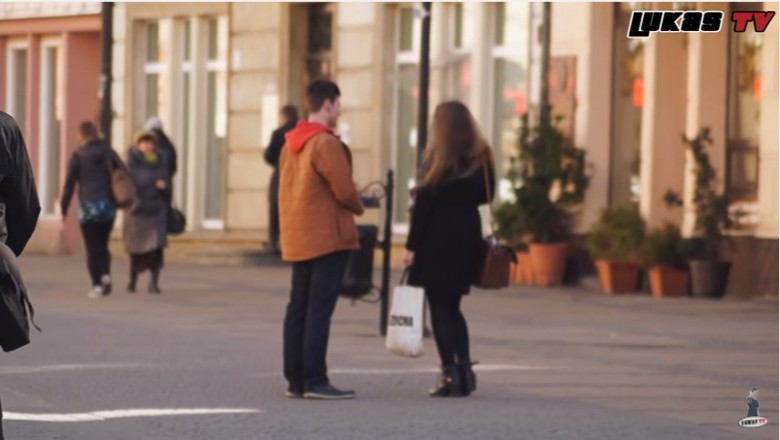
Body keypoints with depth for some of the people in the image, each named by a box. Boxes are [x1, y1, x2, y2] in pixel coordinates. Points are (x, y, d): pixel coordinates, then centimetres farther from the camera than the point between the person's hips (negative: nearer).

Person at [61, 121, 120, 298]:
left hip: (88, 206, -3)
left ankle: (97, 284, -5)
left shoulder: (78, 156, -3)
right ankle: (106, 274, -6)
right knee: (103, 244, 16)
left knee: (93, 247, 1)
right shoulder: (108, 153, 5)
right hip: (108, 205, 3)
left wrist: (64, 208, 0)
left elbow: (69, 183, -5)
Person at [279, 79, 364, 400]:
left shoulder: (291, 143, 14)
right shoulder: (326, 143, -14)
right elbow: (344, 190, -16)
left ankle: (295, 380, 11)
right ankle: (314, 381, -11)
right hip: (327, 238, -9)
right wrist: (358, 208, 5)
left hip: (297, 238, 9)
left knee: (298, 308, 9)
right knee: (320, 309, -9)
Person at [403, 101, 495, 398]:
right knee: (452, 307, 17)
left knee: (440, 309, -1)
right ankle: (464, 370, 8)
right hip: (468, 237, 6)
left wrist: (412, 246, -9)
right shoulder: (481, 157, 6)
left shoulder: (438, 159, -9)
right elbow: (485, 195, 14)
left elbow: (423, 203, -11)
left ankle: (450, 374, -8)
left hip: (437, 240, -6)